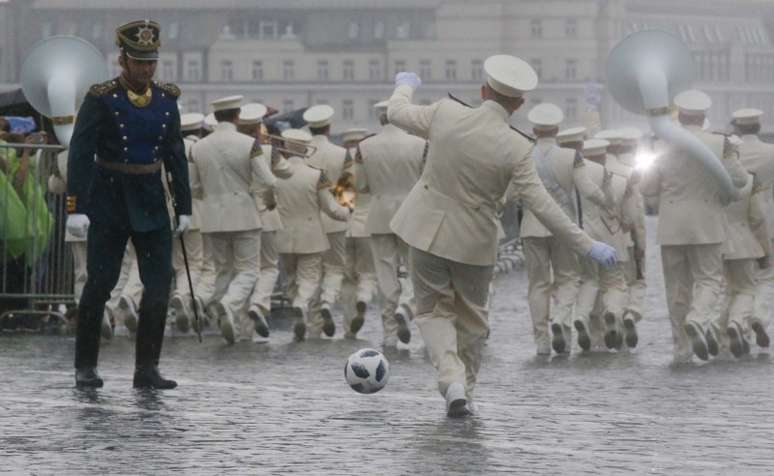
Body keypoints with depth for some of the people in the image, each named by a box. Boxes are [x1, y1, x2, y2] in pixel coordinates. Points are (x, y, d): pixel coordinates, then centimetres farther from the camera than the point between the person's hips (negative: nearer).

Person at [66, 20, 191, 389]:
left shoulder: (166, 99, 2)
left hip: (151, 202, 4)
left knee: (159, 282, -3)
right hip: (109, 201, -4)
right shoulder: (101, 99, -11)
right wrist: (76, 208, -22)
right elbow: (80, 154, -15)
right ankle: (85, 366, 12)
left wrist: (184, 206, 7)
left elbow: (175, 155, 9)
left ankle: (147, 369, 2)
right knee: (100, 283, -1)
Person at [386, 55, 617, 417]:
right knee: (471, 317, 20)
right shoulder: (516, 149, -19)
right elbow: (542, 206, -18)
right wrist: (586, 246, -11)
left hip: (427, 230, 1)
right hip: (473, 241, -1)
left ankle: (452, 380, -10)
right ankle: (464, 389, 27)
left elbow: (397, 114, 5)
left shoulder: (447, 114, -13)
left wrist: (405, 86, 28)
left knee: (434, 310, 13)